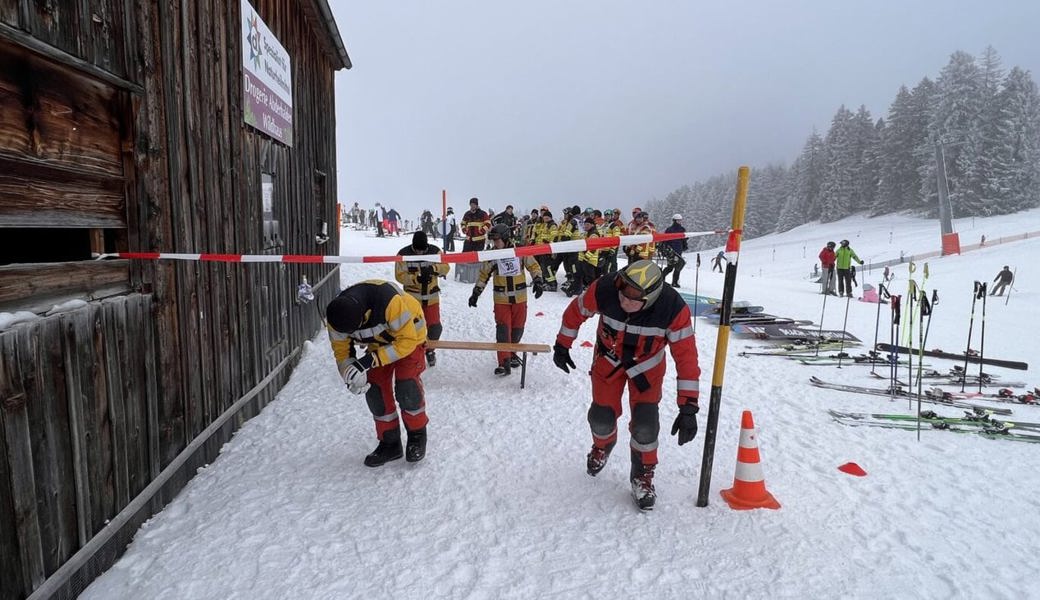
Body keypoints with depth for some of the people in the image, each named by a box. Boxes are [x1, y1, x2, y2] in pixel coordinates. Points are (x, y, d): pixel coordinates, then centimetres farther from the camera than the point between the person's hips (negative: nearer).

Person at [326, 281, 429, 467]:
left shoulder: (389, 301, -44)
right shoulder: (337, 316, -25)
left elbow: (407, 340, -34)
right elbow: (341, 349, -10)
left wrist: (370, 360, -38)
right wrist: (350, 374, -30)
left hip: (409, 332, -5)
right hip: (379, 341, 5)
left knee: (406, 385, -17)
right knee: (375, 388, -5)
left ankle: (417, 435, 7)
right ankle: (389, 443, 11)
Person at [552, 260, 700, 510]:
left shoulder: (673, 309, -36)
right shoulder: (604, 289, -34)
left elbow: (686, 357, -29)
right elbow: (576, 311, -12)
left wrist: (688, 407, -30)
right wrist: (562, 346, 1)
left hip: (647, 364, -1)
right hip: (608, 357, 1)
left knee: (645, 423, -10)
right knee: (602, 416, 4)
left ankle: (643, 476, 18)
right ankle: (602, 447, 42)